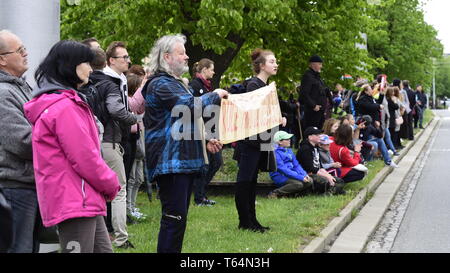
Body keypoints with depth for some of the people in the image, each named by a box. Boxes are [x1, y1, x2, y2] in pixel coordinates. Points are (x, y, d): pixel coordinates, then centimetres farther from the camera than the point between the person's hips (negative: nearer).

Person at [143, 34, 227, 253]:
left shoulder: (176, 83, 24)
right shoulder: (160, 84, -10)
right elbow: (189, 106, -23)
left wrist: (206, 141, 17)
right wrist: (215, 95, -6)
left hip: (184, 159, 10)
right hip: (171, 162, -10)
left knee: (178, 217, 12)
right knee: (174, 217, -12)